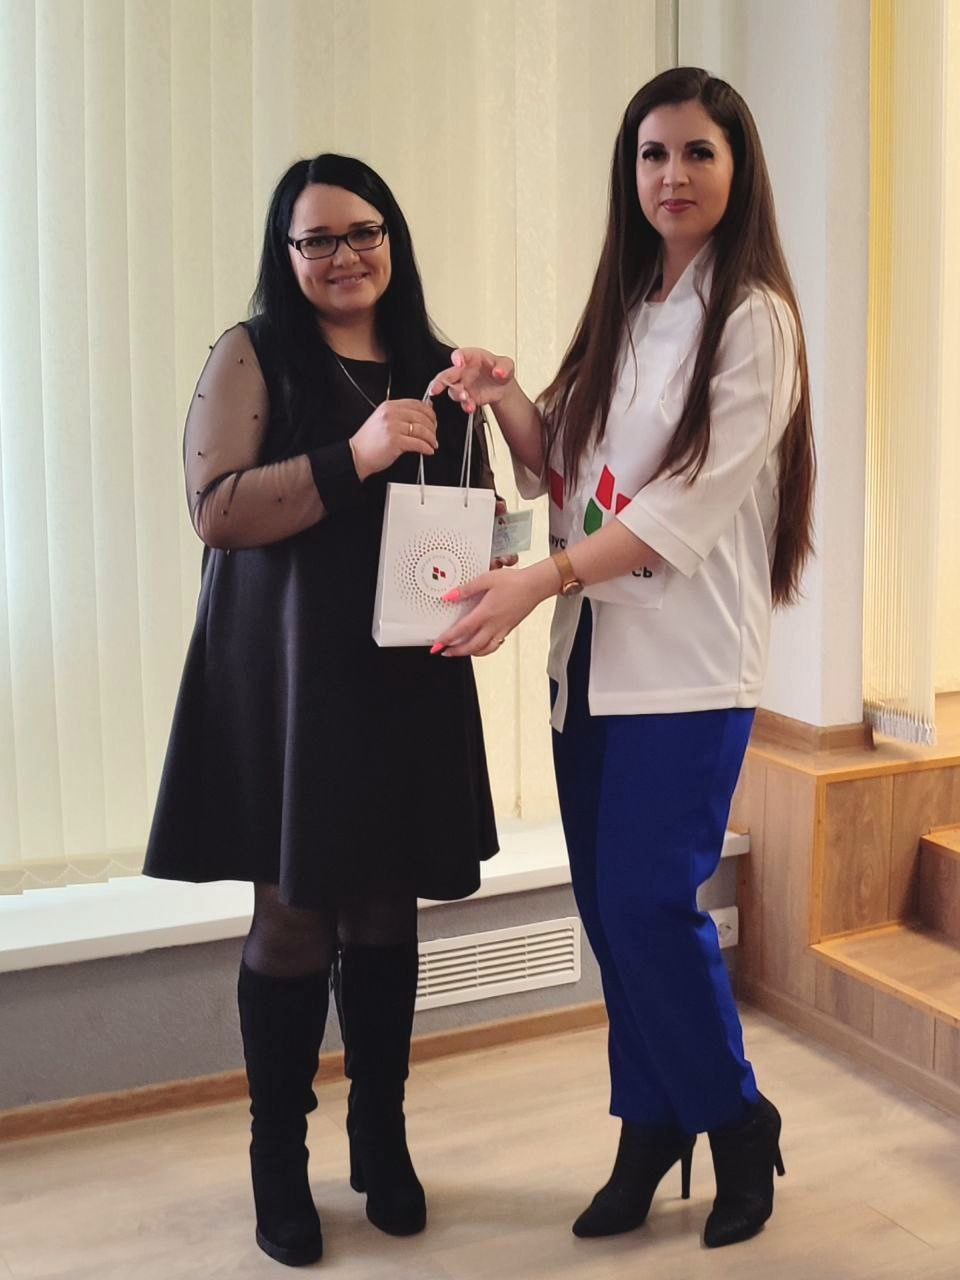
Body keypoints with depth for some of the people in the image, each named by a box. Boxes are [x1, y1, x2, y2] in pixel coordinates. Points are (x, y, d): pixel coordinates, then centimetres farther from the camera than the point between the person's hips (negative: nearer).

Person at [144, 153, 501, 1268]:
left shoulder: (431, 369, 14)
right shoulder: (253, 356, -1)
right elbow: (216, 508, -14)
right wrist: (355, 459, -22)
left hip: (408, 682, 4)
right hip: (289, 681, -4)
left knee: (386, 916, 11)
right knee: (294, 920, 1)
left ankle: (382, 1143, 27)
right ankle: (278, 1164, 19)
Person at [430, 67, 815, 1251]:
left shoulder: (753, 317, -7)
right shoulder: (622, 310, 14)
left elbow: (692, 499, -16)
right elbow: (563, 470, 13)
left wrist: (537, 582, -23)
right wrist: (503, 399, -7)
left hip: (686, 661, -6)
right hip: (593, 655, 6)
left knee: (651, 902, -7)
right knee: (607, 903, 8)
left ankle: (737, 1123, 17)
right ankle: (651, 1130, 24)